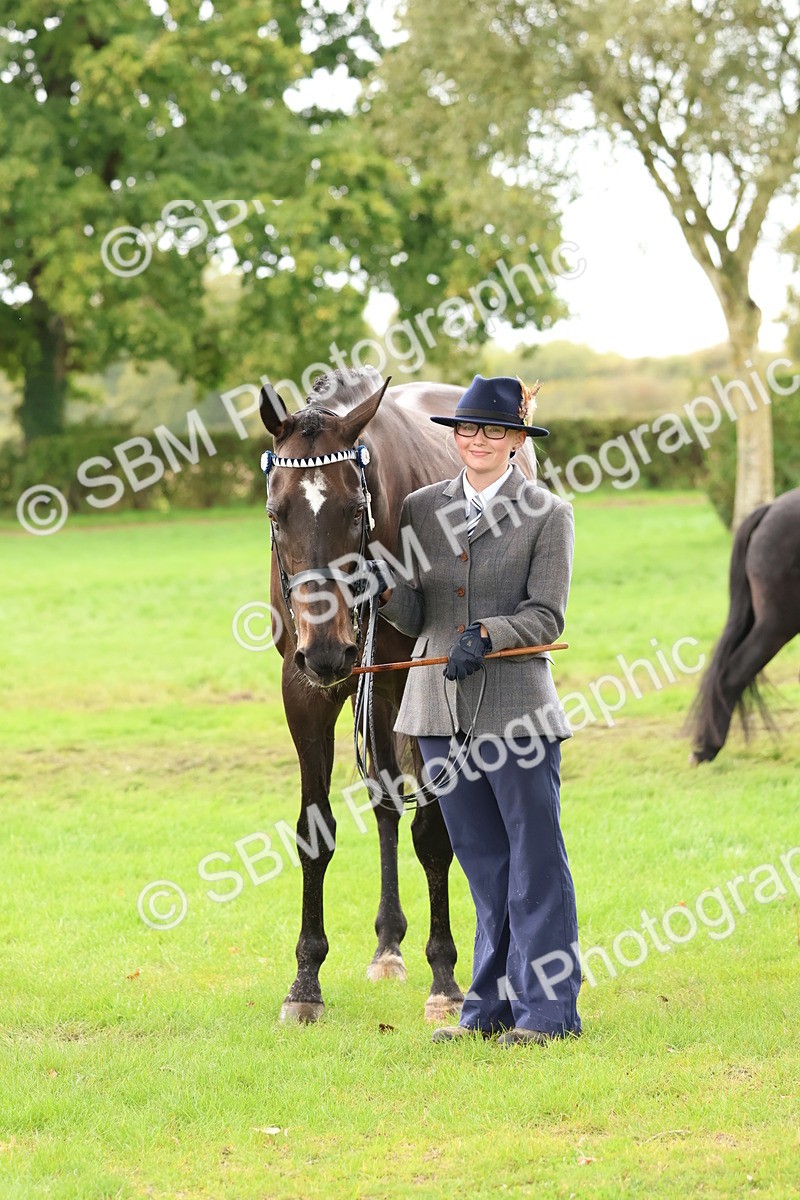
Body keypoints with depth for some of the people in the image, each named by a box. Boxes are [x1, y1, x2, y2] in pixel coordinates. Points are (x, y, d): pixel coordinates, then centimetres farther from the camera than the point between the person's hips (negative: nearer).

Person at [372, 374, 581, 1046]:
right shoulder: (422, 510, 9)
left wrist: (486, 634, -25)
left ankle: (548, 1008, 3)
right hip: (442, 707, 4)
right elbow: (415, 617, 6)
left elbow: (546, 617, -8)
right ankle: (493, 1003, 18)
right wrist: (388, 591, -15)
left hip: (517, 705, -4)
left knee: (535, 857, -1)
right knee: (482, 861, 11)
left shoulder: (548, 515, -1)